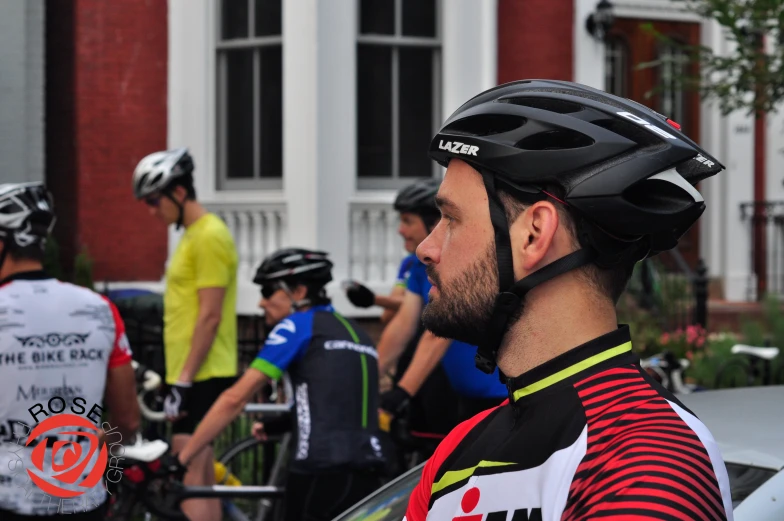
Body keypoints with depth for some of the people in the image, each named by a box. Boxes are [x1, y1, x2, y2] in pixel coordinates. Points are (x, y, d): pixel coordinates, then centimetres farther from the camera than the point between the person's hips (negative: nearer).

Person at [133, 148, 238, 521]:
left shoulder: (209, 236, -14)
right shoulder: (192, 236, 17)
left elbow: (210, 316, -19)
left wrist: (184, 379, -20)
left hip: (202, 375, -10)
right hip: (193, 374, 10)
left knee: (189, 480, -13)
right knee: (201, 480, 12)